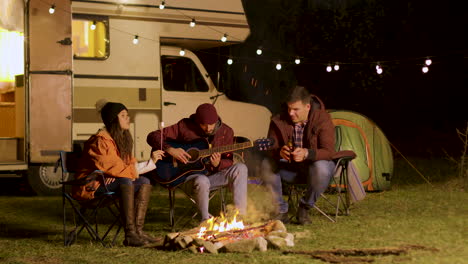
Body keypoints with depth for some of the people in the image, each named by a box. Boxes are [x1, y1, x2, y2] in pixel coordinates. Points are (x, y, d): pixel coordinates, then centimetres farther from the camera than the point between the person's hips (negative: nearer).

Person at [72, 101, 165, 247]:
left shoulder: (122, 139, 15)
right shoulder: (100, 140, -16)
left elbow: (132, 167, 16)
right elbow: (109, 167, -23)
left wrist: (152, 161, 7)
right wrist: (131, 172, -15)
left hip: (112, 181, 10)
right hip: (92, 185, -10)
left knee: (144, 182, -5)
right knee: (125, 181, -33)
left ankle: (138, 230, -17)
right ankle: (129, 234, -39)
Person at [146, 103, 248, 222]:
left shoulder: (226, 132, 0)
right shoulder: (185, 126, -7)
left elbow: (229, 162, 5)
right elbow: (152, 137, -6)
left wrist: (218, 164, -19)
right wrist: (170, 150, -23)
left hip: (212, 174, 4)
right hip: (188, 175, -3)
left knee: (240, 168, -23)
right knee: (202, 181, -40)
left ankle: (240, 215, -24)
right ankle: (206, 220, -16)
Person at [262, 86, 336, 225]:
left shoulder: (323, 119, -17)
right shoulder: (279, 121, -9)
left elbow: (328, 151, -23)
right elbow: (270, 148, -8)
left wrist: (307, 153, -42)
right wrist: (279, 152, -34)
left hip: (314, 164, -3)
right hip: (290, 168, 3)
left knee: (321, 168, -38)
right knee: (267, 164, -26)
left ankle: (305, 208, -13)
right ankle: (281, 211, -14)